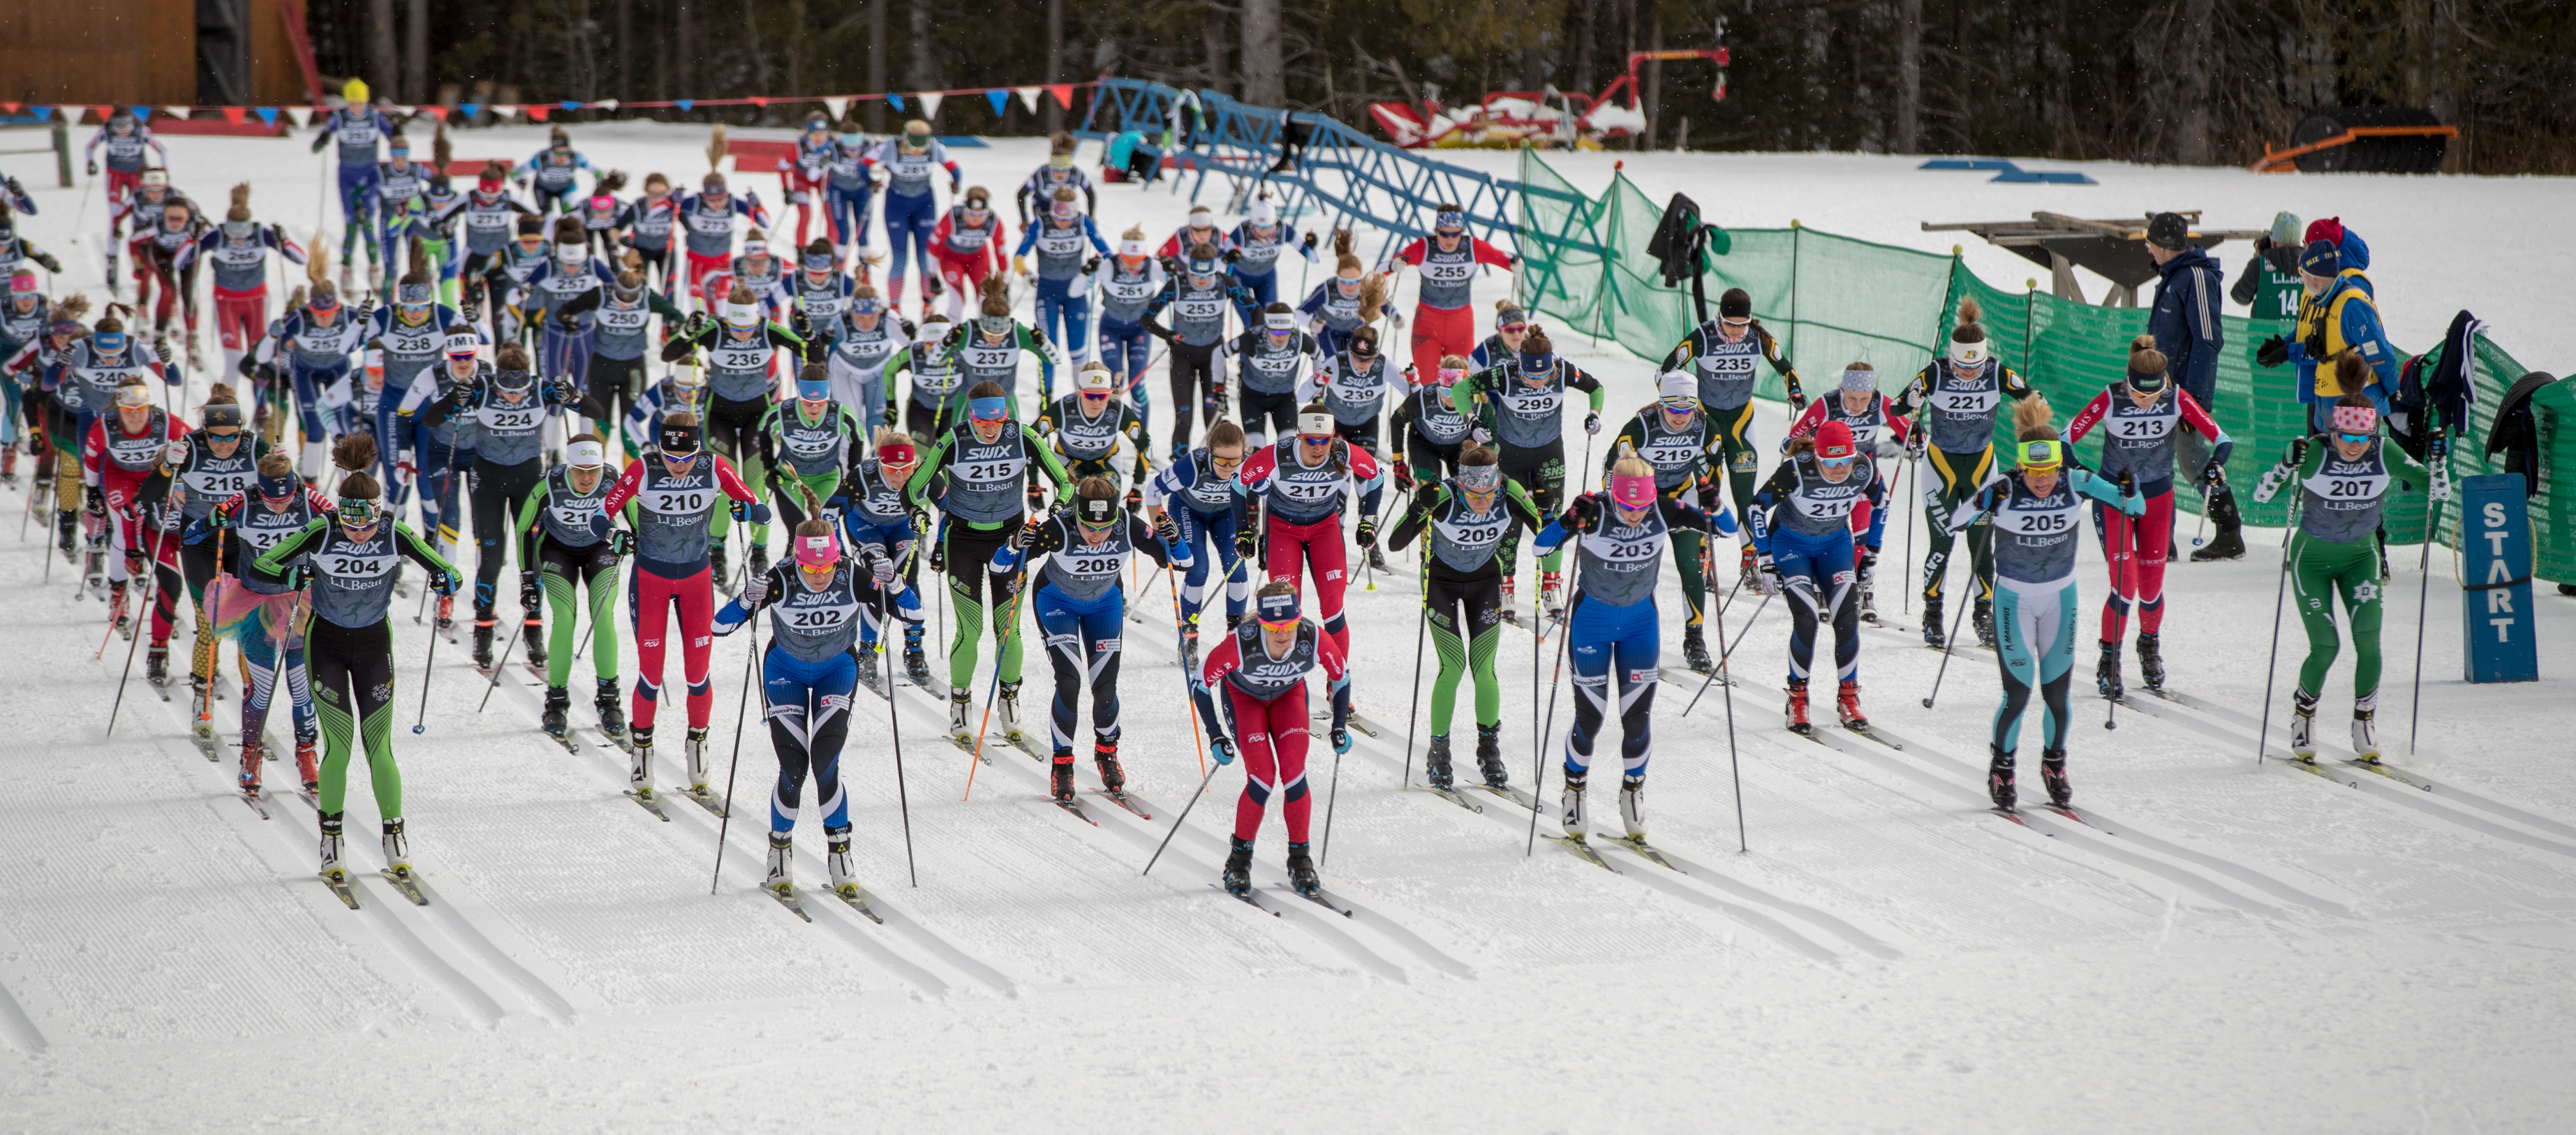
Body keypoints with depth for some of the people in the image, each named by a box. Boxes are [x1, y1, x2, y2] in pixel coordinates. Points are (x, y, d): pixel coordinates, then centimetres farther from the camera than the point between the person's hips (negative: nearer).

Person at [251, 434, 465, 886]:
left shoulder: (395, 535, -17)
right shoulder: (321, 532, -20)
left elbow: (450, 575, -13)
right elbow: (260, 566, -17)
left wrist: (447, 580, -36)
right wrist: (292, 574, -37)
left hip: (374, 645, 1)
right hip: (326, 642, -1)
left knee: (378, 747, -2)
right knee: (338, 744, -8)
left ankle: (395, 841, 11)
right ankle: (331, 845, 4)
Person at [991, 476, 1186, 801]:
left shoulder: (1128, 529, -29)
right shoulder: (1059, 530, -36)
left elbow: (1181, 563, -18)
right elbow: (999, 568, -31)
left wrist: (1173, 540, -39)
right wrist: (1015, 546, -52)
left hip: (1105, 604, 2)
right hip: (1057, 602, -2)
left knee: (1105, 687, -4)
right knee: (1069, 681, -18)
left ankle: (1106, 753, 25)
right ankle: (1062, 764, -1)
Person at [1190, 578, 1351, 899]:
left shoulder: (1314, 639, -32)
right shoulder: (1240, 643, -39)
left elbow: (1341, 676, -10)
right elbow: (1200, 682, -23)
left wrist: (1340, 726, -9)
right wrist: (1215, 736, -22)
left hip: (1289, 695, 2)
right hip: (1243, 696, -2)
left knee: (1294, 774, -17)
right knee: (1263, 777, -19)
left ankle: (1300, 860, 0)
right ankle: (1239, 859, 1)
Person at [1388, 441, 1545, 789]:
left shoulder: (1511, 496, -26)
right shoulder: (1443, 497, -33)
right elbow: (1395, 543, -33)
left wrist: (1549, 525, -39)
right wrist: (1419, 509, -49)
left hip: (1485, 580, 2)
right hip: (1441, 580, -2)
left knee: (1483, 668, -3)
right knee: (1453, 666, -11)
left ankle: (1489, 750, 16)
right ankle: (1438, 753, 5)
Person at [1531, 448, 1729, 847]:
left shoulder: (1663, 512, -18)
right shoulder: (1593, 511, -25)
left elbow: (1728, 529, -12)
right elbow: (1540, 546, -29)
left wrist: (1715, 505, -32)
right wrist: (1568, 523, -46)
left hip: (1641, 621, 2)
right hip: (1592, 621, -2)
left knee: (1638, 716, 0)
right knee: (1590, 716, 1)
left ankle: (1632, 791, 23)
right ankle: (1574, 790, 25)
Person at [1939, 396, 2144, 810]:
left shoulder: (2075, 483, -14)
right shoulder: (2004, 489, -21)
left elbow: (2137, 509, -10)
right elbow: (1944, 524, -25)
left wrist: (2128, 494, -32)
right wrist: (1981, 502, -40)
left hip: (2060, 597, 2)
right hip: (2014, 599, -2)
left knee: (2056, 691, 6)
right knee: (2018, 692, -6)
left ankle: (2054, 765, 30)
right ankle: (2001, 767, 18)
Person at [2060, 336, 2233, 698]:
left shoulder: (2177, 399, -18)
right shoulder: (2110, 399, -23)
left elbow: (2219, 437, -16)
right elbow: (2067, 437, -20)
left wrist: (2216, 463, -36)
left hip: (2158, 496, 2)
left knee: (2151, 586, 6)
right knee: (2125, 584, -12)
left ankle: (2150, 646, 37)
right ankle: (2109, 661, 7)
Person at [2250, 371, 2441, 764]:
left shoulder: (2384, 454, -17)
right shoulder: (2314, 454, -24)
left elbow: (2440, 493, -11)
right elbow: (2261, 496, -24)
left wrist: (2437, 462, -30)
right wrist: (2288, 466, -40)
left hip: (2360, 557, 2)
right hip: (2312, 558, -2)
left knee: (2368, 639, -17)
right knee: (2326, 646, -11)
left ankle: (2364, 722, 3)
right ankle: (2303, 709, 19)